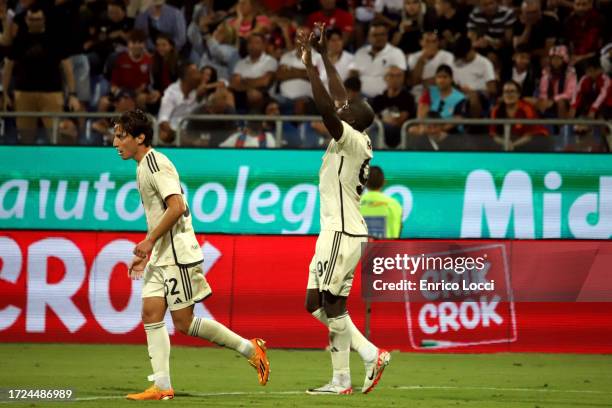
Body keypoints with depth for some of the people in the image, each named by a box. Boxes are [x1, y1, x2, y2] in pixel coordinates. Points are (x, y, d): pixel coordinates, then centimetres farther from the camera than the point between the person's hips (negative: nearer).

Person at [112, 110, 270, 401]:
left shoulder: (155, 163, -14)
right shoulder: (144, 166, 17)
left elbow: (176, 207, -24)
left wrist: (149, 241, -20)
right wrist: (145, 253, 21)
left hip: (178, 254, -10)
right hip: (161, 256, 10)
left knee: (184, 323, -6)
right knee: (151, 313, -1)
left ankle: (250, 349, 6)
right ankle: (162, 387, -3)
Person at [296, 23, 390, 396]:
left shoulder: (351, 140, -12)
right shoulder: (360, 140, 12)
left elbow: (326, 107, -26)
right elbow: (339, 98, 23)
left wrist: (310, 64, -21)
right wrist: (324, 55, 25)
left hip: (342, 233, -10)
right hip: (337, 230, 10)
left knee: (333, 305, -8)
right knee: (316, 303, 11)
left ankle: (341, 381, -5)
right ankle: (371, 355, 9)